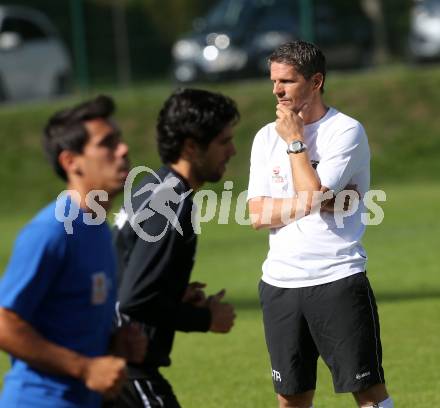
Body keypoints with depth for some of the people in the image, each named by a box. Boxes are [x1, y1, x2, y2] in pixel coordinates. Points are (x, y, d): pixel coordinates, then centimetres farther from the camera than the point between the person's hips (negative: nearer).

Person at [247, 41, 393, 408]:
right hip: (280, 283, 5)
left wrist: (295, 141, -8)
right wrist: (319, 203, -11)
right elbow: (257, 214, 0)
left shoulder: (346, 131, -6)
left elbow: (314, 194, -17)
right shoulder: (266, 137, 9)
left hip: (338, 280, -5)